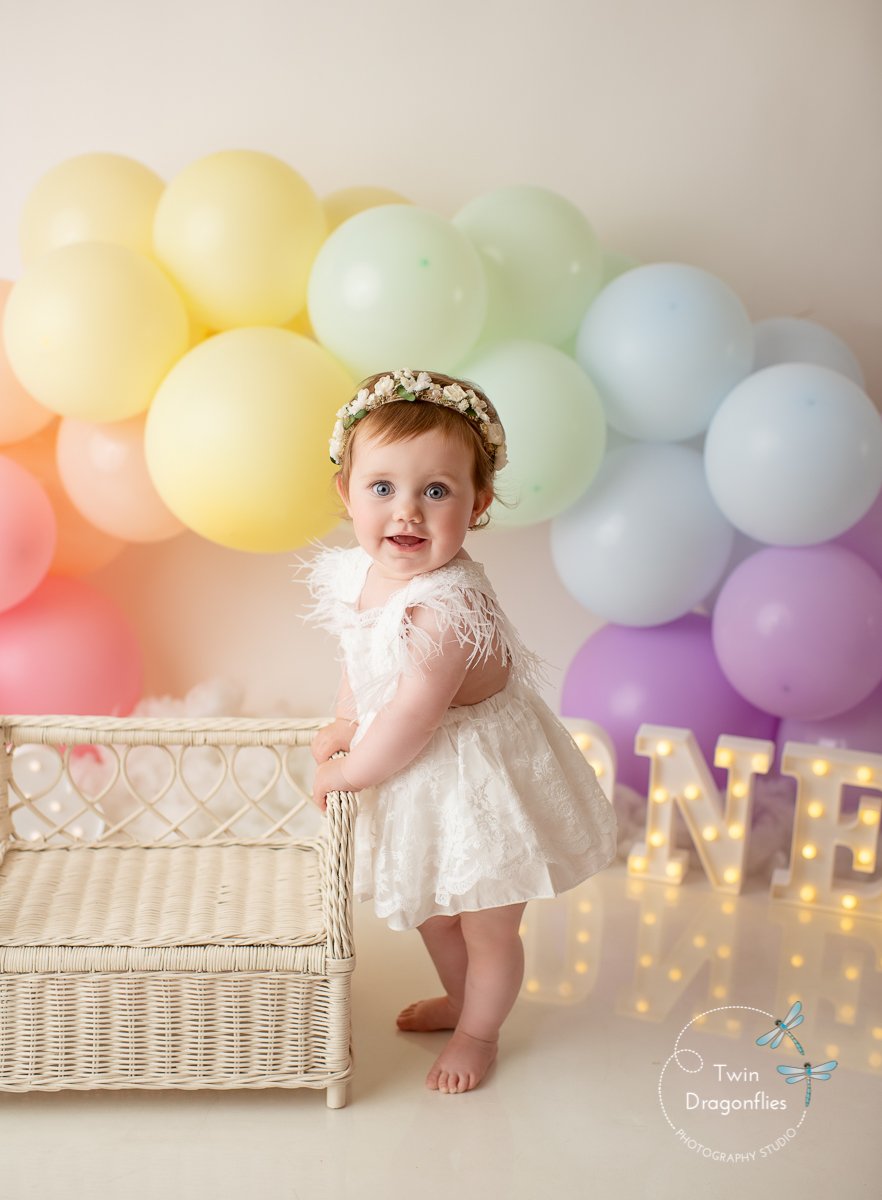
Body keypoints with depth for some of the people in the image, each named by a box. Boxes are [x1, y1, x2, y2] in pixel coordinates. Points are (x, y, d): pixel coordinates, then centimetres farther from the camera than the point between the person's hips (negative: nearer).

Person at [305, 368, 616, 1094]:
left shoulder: (446, 609, -37)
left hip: (480, 784, -8)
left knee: (487, 927, 16)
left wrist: (343, 772, -16)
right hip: (422, 784, 9)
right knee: (430, 908, 30)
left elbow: (410, 724, -30)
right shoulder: (361, 573, -10)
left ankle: (479, 1032, 43)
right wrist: (345, 722, 2)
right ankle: (460, 997, 57)